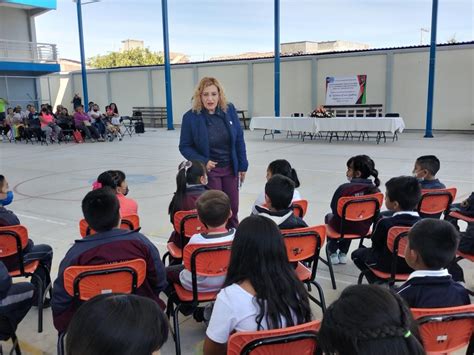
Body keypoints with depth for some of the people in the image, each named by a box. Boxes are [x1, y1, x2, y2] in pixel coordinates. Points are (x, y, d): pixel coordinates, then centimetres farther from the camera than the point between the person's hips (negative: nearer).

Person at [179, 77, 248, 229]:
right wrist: (203, 162, -21)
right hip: (208, 170, -3)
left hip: (230, 168, 3)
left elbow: (239, 138, 1)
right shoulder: (190, 117, -15)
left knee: (233, 209, 16)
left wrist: (242, 165, 1)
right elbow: (185, 147, -7)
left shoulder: (229, 110, -7)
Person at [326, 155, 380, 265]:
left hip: (342, 227, -3)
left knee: (329, 216, 34)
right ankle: (343, 253, 40)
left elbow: (334, 209, -16)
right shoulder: (374, 190, -15)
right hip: (363, 229, 3)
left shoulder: (344, 188, -25)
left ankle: (333, 253, 33)